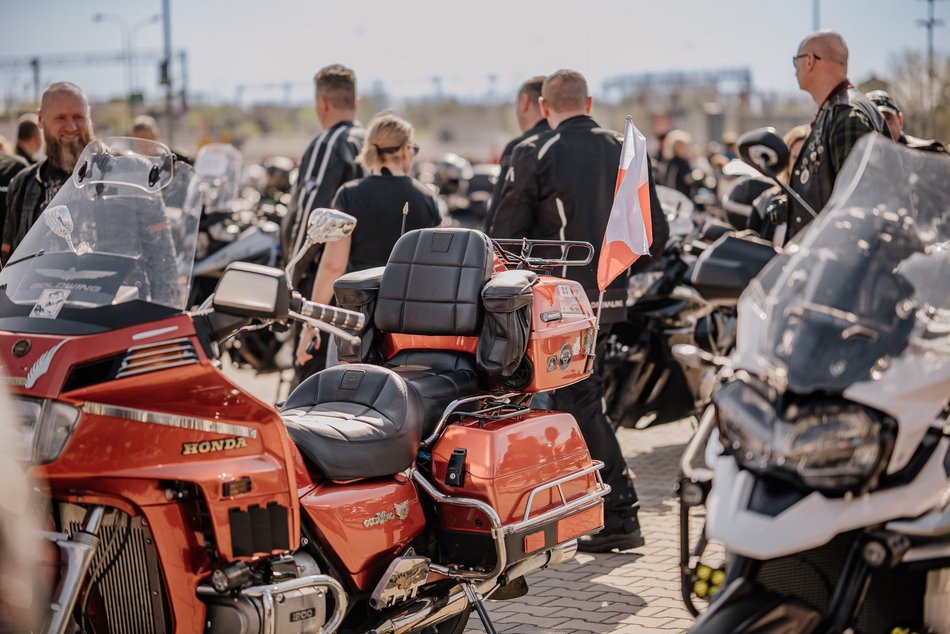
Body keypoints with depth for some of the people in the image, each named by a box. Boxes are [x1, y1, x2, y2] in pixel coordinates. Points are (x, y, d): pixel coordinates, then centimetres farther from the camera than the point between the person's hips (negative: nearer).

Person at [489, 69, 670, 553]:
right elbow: (656, 233, 8)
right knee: (580, 399, 16)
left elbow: (504, 234, -8)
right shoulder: (626, 152, 8)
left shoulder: (534, 154, -8)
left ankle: (620, 514, -4)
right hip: (609, 299, 6)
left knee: (581, 405, -2)